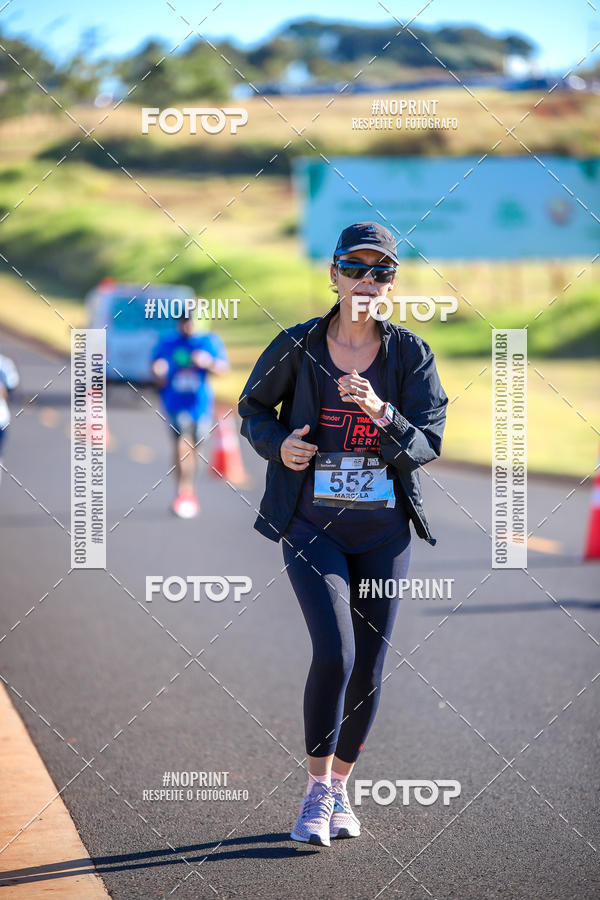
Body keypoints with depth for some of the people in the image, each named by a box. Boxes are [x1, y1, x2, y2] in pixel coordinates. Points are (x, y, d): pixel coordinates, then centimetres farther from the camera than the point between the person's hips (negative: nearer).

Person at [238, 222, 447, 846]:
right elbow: (253, 408, 9)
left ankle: (340, 787, 27)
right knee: (335, 652, -18)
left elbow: (428, 443, -9)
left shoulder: (411, 355, -3)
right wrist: (278, 445, -11)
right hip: (312, 525, -2)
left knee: (369, 665, 6)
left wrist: (381, 413, -28)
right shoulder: (297, 347, -5)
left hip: (383, 530, 2)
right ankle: (316, 791, -1)